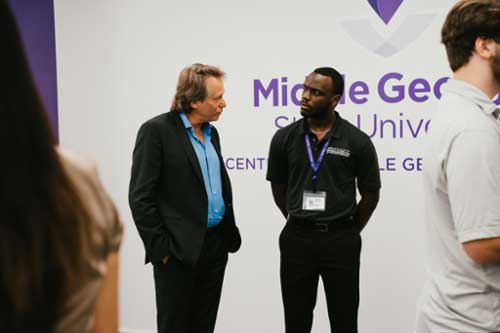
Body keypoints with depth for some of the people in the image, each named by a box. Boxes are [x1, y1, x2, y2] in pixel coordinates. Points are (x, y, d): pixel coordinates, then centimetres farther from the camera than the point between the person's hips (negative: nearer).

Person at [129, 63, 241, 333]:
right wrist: (160, 249, -14)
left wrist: (229, 233, 14)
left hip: (216, 245, 7)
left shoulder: (211, 132, 12)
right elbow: (140, 197, -14)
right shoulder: (156, 130, -11)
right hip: (179, 250, -7)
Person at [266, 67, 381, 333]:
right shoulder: (284, 138, -1)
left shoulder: (357, 141, -6)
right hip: (297, 239, 2)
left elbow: (370, 194, 4)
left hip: (340, 240, -1)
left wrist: (349, 231, 10)